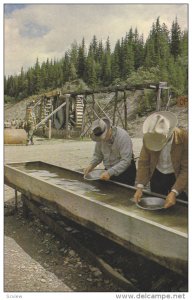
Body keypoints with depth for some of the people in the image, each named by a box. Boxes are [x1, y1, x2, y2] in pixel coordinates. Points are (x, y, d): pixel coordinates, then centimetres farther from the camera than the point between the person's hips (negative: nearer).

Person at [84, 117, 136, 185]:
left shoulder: (123, 136, -24)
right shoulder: (100, 137, -6)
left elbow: (126, 161, -28)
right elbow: (97, 155, 7)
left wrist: (110, 172, -35)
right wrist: (91, 165, -12)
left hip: (124, 172, -5)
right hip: (109, 172, 5)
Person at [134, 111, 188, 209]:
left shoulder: (184, 138, -28)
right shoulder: (148, 138, -20)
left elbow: (186, 169, -26)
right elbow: (143, 163, -14)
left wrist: (174, 193, -35)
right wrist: (139, 187, -24)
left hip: (177, 177, -2)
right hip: (157, 176, 3)